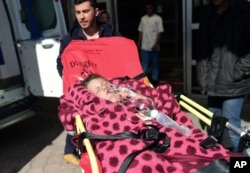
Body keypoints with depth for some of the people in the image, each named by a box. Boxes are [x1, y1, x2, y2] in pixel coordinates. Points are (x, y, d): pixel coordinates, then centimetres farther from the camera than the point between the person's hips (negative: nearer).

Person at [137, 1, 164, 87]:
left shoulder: (158, 18, -4)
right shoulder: (143, 18, 9)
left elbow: (160, 32, -9)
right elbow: (141, 31, 13)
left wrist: (156, 44, -16)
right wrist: (139, 43, 7)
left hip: (154, 46, -3)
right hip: (144, 46, 3)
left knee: (155, 64, 8)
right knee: (144, 64, 5)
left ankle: (154, 79, 19)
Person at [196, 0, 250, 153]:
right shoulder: (208, 13, 10)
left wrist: (234, 75, -12)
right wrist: (203, 80, 5)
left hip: (233, 85, -5)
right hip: (213, 84, 5)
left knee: (231, 129, -3)